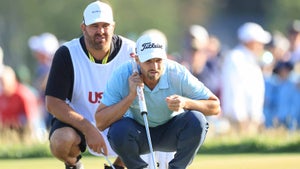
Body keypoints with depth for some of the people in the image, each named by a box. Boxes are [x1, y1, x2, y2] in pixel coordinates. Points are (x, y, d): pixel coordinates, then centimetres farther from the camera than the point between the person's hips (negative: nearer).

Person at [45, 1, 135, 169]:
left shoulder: (130, 51, -11)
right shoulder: (67, 54, -16)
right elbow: (53, 103, -19)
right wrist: (88, 129, -29)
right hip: (77, 120, -2)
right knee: (61, 141, -34)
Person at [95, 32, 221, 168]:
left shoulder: (178, 74, -22)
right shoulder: (122, 76, -23)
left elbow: (215, 107, -17)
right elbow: (100, 123, -26)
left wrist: (186, 103, -37)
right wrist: (131, 96, -35)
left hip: (171, 134, 1)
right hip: (139, 134, -1)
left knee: (196, 121, -29)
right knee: (118, 129, -33)